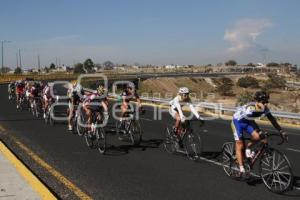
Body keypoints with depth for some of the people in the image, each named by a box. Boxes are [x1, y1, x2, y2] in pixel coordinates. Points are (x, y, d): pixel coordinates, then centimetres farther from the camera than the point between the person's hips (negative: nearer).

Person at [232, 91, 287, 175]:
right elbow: (252, 121, -45)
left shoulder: (265, 109, -18)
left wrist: (281, 132, -19)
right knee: (240, 146, -7)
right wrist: (260, 133, -56)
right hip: (238, 121, -6)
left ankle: (248, 148, 9)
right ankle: (241, 169, -3)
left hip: (247, 121, 6)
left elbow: (272, 119, -13)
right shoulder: (250, 107, -37)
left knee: (257, 137, -20)